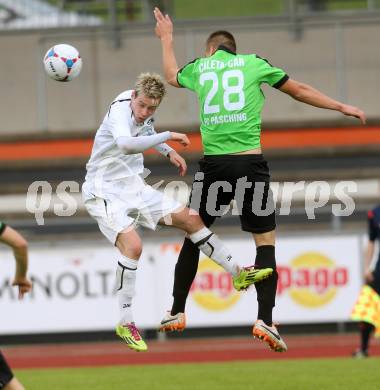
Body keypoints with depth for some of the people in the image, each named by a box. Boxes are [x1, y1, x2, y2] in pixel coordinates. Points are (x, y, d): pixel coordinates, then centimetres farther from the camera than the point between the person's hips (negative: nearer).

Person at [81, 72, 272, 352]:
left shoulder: (147, 114, 0)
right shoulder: (120, 111, -25)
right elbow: (126, 144, -47)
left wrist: (168, 152, 15)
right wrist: (168, 136, -39)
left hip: (134, 187, 9)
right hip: (105, 191, -8)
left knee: (191, 219, 8)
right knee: (132, 244, -28)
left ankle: (238, 275, 23)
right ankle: (125, 323, -20)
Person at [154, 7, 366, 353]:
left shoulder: (199, 67, 15)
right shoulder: (254, 63, 10)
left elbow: (171, 76, 39)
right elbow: (300, 91, 17)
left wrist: (167, 40, 54)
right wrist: (342, 107, 27)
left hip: (213, 165, 2)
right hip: (250, 163, -2)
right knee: (266, 240, 3)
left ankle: (176, 312, 21)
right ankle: (265, 319, -11)